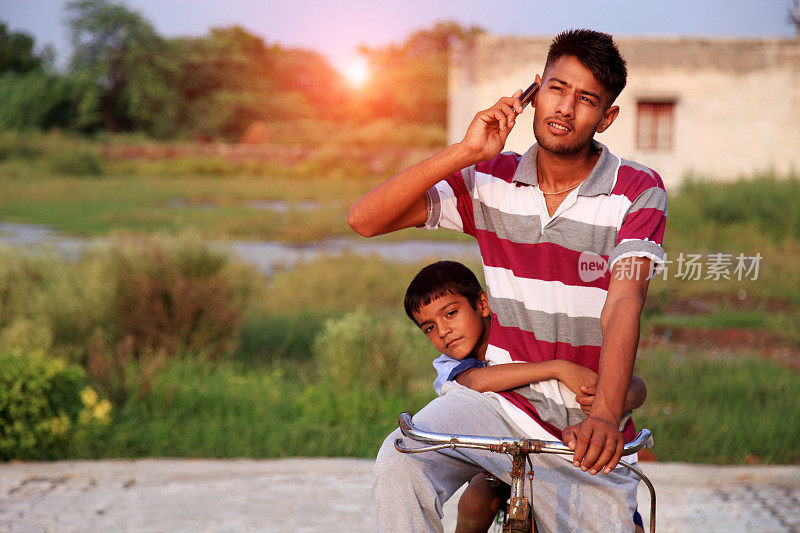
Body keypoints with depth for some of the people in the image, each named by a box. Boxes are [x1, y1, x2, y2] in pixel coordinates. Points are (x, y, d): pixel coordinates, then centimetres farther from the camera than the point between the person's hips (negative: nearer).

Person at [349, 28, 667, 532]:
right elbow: (365, 219, -8)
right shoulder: (492, 178, 0)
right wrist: (464, 152, -16)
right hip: (494, 399, 1)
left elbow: (624, 303, -21)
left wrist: (604, 415, -37)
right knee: (400, 463, -27)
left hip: (584, 432, 0)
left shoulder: (638, 191, -6)